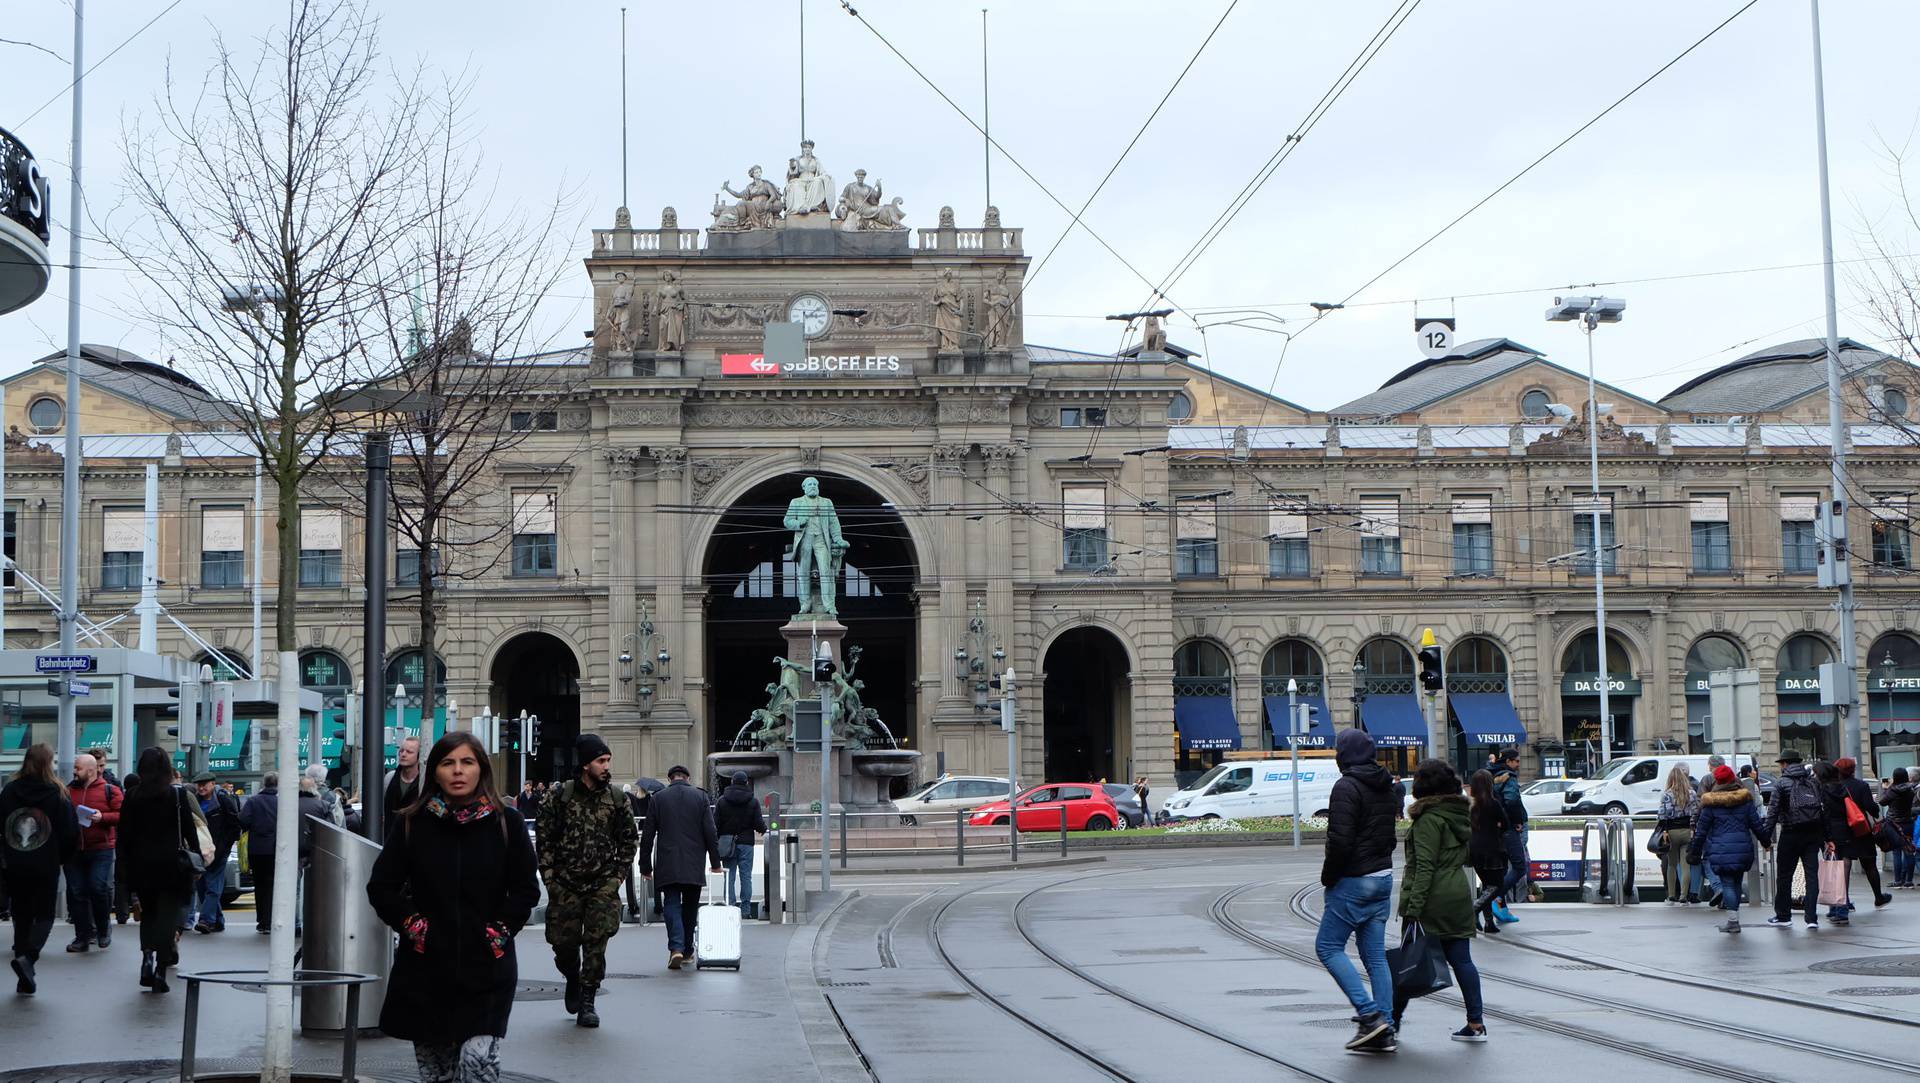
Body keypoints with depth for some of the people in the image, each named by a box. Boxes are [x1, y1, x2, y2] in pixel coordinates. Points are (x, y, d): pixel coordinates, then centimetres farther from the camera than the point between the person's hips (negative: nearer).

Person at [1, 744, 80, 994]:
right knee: (44, 915, 8)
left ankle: (25, 980, 11)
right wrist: (61, 857, 9)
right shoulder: (57, 794, -8)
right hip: (46, 867, -3)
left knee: (21, 916, 11)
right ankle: (27, 957, -17)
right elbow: (71, 832, -7)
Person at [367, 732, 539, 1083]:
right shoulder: (411, 823, 3)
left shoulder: (507, 822, 1)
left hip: (487, 967, -2)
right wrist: (411, 924, -3)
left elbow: (526, 889, 4)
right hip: (426, 966, 2)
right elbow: (381, 887, 6)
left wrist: (501, 930, -5)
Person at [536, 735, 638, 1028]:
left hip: (602, 885, 1)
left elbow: (629, 840, 11)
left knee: (596, 943, -7)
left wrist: (617, 877, 4)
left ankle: (587, 1001, 2)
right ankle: (573, 980, 34)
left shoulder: (617, 800, 2)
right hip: (565, 884, 0)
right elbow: (544, 838, 1)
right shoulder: (561, 796, -3)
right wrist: (549, 876, -3)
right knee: (563, 942, 3)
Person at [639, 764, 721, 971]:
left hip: (667, 865, -1)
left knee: (672, 905, -1)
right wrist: (715, 861, 6)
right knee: (690, 907, 13)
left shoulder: (657, 799, 3)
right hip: (693, 865, 1)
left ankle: (676, 948, -18)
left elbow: (647, 836, 3)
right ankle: (687, 950, 19)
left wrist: (645, 866, 9)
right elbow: (710, 832, -1)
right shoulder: (700, 796, 3)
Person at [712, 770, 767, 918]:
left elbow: (715, 824, -2)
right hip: (746, 843, -1)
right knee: (746, 877, 3)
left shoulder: (722, 801, 0)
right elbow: (759, 824, -5)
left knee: (729, 878, 4)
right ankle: (746, 910, 1)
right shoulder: (753, 802, -3)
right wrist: (763, 829, 18)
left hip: (727, 844, 1)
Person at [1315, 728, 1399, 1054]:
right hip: (1383, 877, 8)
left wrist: (1328, 877, -9)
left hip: (1354, 881, -8)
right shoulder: (1386, 787, 13)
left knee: (1328, 946, 0)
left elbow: (1341, 840, -22)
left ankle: (1370, 1015, -11)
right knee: (1376, 955, 9)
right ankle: (1384, 1032, 6)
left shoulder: (1346, 787, -15)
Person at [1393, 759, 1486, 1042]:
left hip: (1432, 900, -8)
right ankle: (1475, 1024, 3)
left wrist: (1413, 907, -21)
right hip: (1459, 894, 8)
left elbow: (1425, 866, -19)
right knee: (1461, 959, 6)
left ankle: (1394, 1018, 13)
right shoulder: (1460, 814, 12)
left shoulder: (1429, 819, -14)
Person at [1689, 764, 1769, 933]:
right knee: (1737, 882, 15)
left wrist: (1695, 851, 7)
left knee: (1727, 883, 0)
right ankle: (1733, 918, 21)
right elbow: (1756, 824, 7)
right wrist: (1765, 841, 22)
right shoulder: (1745, 800, 3)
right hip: (1743, 848, 3)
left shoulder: (1711, 803, -5)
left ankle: (1733, 920, -5)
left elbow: (1701, 829, -1)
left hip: (1720, 850, -3)